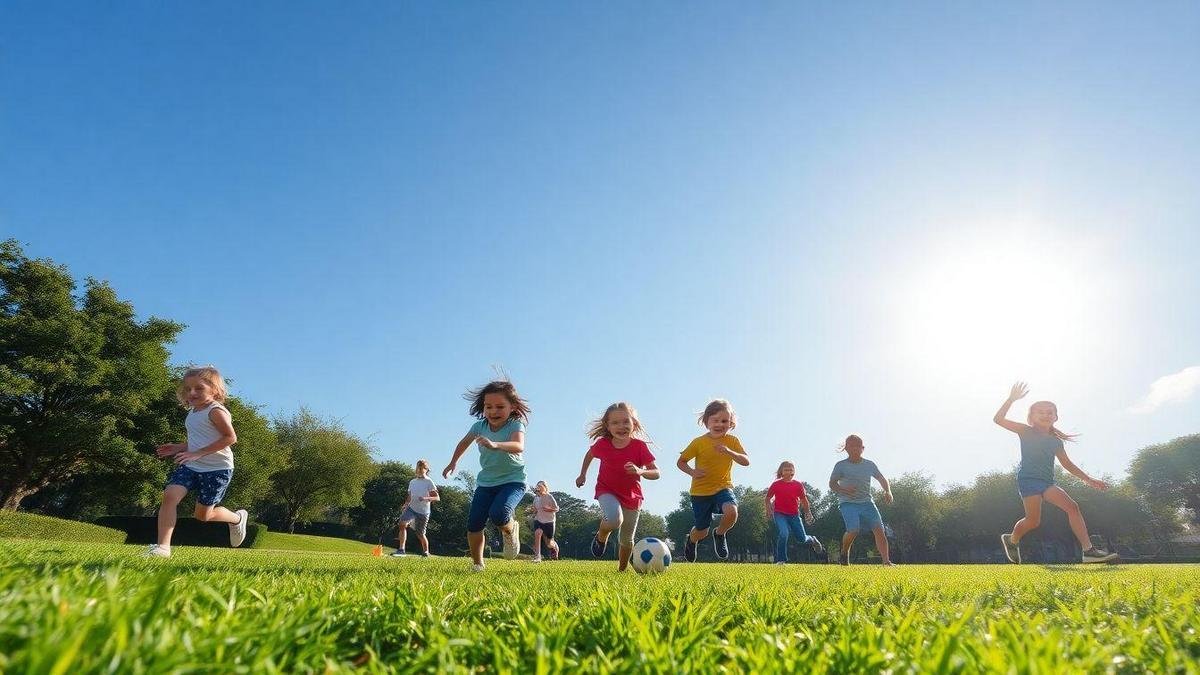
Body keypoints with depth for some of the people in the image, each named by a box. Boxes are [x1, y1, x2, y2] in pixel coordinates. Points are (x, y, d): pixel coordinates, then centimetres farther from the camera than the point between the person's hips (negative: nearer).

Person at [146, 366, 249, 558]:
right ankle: (163, 547, -10)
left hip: (217, 468, -7)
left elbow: (230, 437, -24)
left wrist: (198, 453, -24)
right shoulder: (192, 412, 11)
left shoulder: (215, 411, -15)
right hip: (190, 466, 7)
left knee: (203, 515, 1)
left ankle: (237, 518, 29)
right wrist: (179, 448, 7)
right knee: (169, 495, -16)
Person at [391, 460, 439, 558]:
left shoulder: (429, 482, -6)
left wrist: (426, 498, -26)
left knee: (420, 534, 3)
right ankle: (401, 550, -22)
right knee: (402, 523, -24)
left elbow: (437, 498, -10)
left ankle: (426, 552, 28)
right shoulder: (412, 482, 11)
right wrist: (405, 506, 5)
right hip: (411, 508, 4)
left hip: (423, 512, -4)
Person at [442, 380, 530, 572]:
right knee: (473, 524, -4)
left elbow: (518, 446, -41)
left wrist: (495, 445, -57)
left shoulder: (515, 425, -18)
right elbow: (464, 443, 18)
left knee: (498, 513, -29)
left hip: (513, 480, -5)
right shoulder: (479, 426, -4)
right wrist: (453, 462, 27)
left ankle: (510, 530, 6)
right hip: (486, 482, 5)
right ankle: (477, 563, 18)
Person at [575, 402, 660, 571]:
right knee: (614, 519, -33)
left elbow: (656, 473, -19)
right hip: (607, 491, -1)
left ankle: (622, 570, 37)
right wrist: (582, 475, 12)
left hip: (632, 496, 1)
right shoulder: (602, 444, -16)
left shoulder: (639, 446, -20)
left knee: (626, 539, 11)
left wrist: (640, 471, -38)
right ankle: (601, 537, 0)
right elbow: (589, 454, 8)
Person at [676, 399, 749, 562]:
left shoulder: (732, 441, -3)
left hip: (723, 487, 1)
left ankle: (719, 534, 4)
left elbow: (746, 462, -13)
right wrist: (692, 472, -22)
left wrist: (729, 452, -30)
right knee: (701, 532, 6)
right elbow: (680, 461, -2)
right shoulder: (699, 442, -10)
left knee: (731, 512, -30)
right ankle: (691, 540, 46)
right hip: (701, 491, -1)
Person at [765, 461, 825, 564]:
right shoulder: (776, 484, -7)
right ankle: (780, 560, -10)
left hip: (794, 514, 2)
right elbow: (768, 498, 5)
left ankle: (812, 540, 45)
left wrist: (808, 513, 9)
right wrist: (769, 512, -1)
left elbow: (804, 500, 10)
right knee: (784, 534, -24)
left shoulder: (798, 485, -2)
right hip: (780, 514, -2)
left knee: (802, 538, 7)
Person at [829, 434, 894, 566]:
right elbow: (832, 483, -2)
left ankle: (886, 561, -9)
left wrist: (888, 491, 3)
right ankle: (844, 555, 6)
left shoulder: (869, 465, 10)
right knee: (853, 530, -22)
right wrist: (843, 490, -22)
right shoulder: (841, 465, 0)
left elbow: (882, 479, 22)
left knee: (879, 529, -13)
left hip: (867, 502, 4)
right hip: (848, 503, -4)